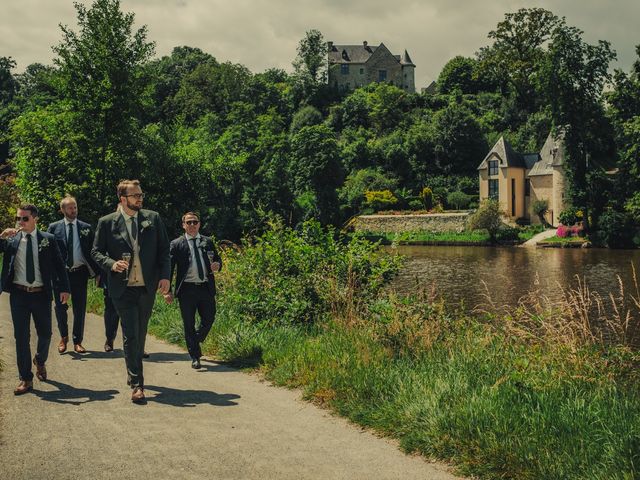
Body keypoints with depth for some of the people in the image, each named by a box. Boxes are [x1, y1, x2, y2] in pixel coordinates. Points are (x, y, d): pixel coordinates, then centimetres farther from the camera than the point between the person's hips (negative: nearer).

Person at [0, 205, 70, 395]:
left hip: (41, 294, 0)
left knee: (45, 334, 10)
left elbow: (59, 264, 2)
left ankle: (40, 361, 41)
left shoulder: (48, 239, 1)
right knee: (21, 336, 3)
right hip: (19, 294, 0)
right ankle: (26, 379, 11)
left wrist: (64, 288, -4)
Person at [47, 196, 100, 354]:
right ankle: (63, 337, 27)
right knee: (60, 307, 6)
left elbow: (92, 251, 6)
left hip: (80, 272, 0)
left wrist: (96, 271, 0)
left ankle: (77, 341, 15)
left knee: (80, 308, 4)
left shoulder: (86, 228, 5)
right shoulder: (54, 228, 3)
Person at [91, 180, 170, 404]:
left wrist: (165, 276, -3)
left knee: (140, 334, 14)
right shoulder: (107, 222, 1)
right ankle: (136, 384, -4)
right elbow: (96, 251, 4)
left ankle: (133, 373, 33)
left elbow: (164, 249, 8)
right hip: (122, 287, -3)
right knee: (131, 335, -8)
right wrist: (111, 264, -16)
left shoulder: (153, 218, 6)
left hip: (147, 287, 3)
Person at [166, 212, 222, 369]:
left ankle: (195, 342, 36)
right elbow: (169, 267, -2)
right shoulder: (176, 244, 2)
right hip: (187, 289, -3)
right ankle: (195, 357, 11)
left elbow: (217, 260, 21)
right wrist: (167, 291, -9)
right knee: (189, 325, 1)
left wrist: (217, 265, -5)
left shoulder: (208, 242, 12)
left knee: (209, 320, 7)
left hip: (206, 288, 3)